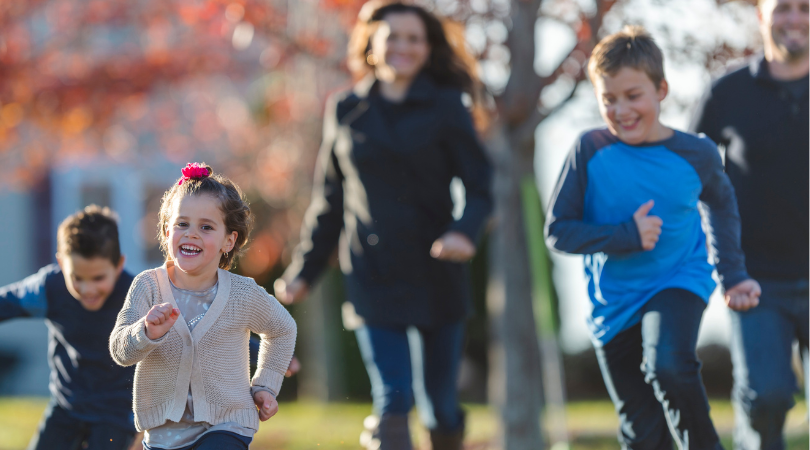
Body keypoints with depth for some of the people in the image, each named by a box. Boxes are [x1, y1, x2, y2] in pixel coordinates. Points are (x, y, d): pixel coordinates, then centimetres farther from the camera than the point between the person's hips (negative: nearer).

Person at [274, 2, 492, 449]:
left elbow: (479, 185, -2)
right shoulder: (346, 110, 9)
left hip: (436, 273, 0)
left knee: (440, 405, 5)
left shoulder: (445, 107, 3)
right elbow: (329, 199, 16)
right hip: (373, 275, 0)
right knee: (391, 400, -11)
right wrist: (304, 269, 14)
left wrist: (464, 230, -23)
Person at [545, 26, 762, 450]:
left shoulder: (696, 154, -9)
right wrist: (626, 236, -23)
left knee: (669, 365, -33)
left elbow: (722, 205, 13)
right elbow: (557, 231, -11)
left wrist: (733, 275, 8)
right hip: (614, 300, 1)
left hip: (679, 283, -1)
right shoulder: (591, 151, -12)